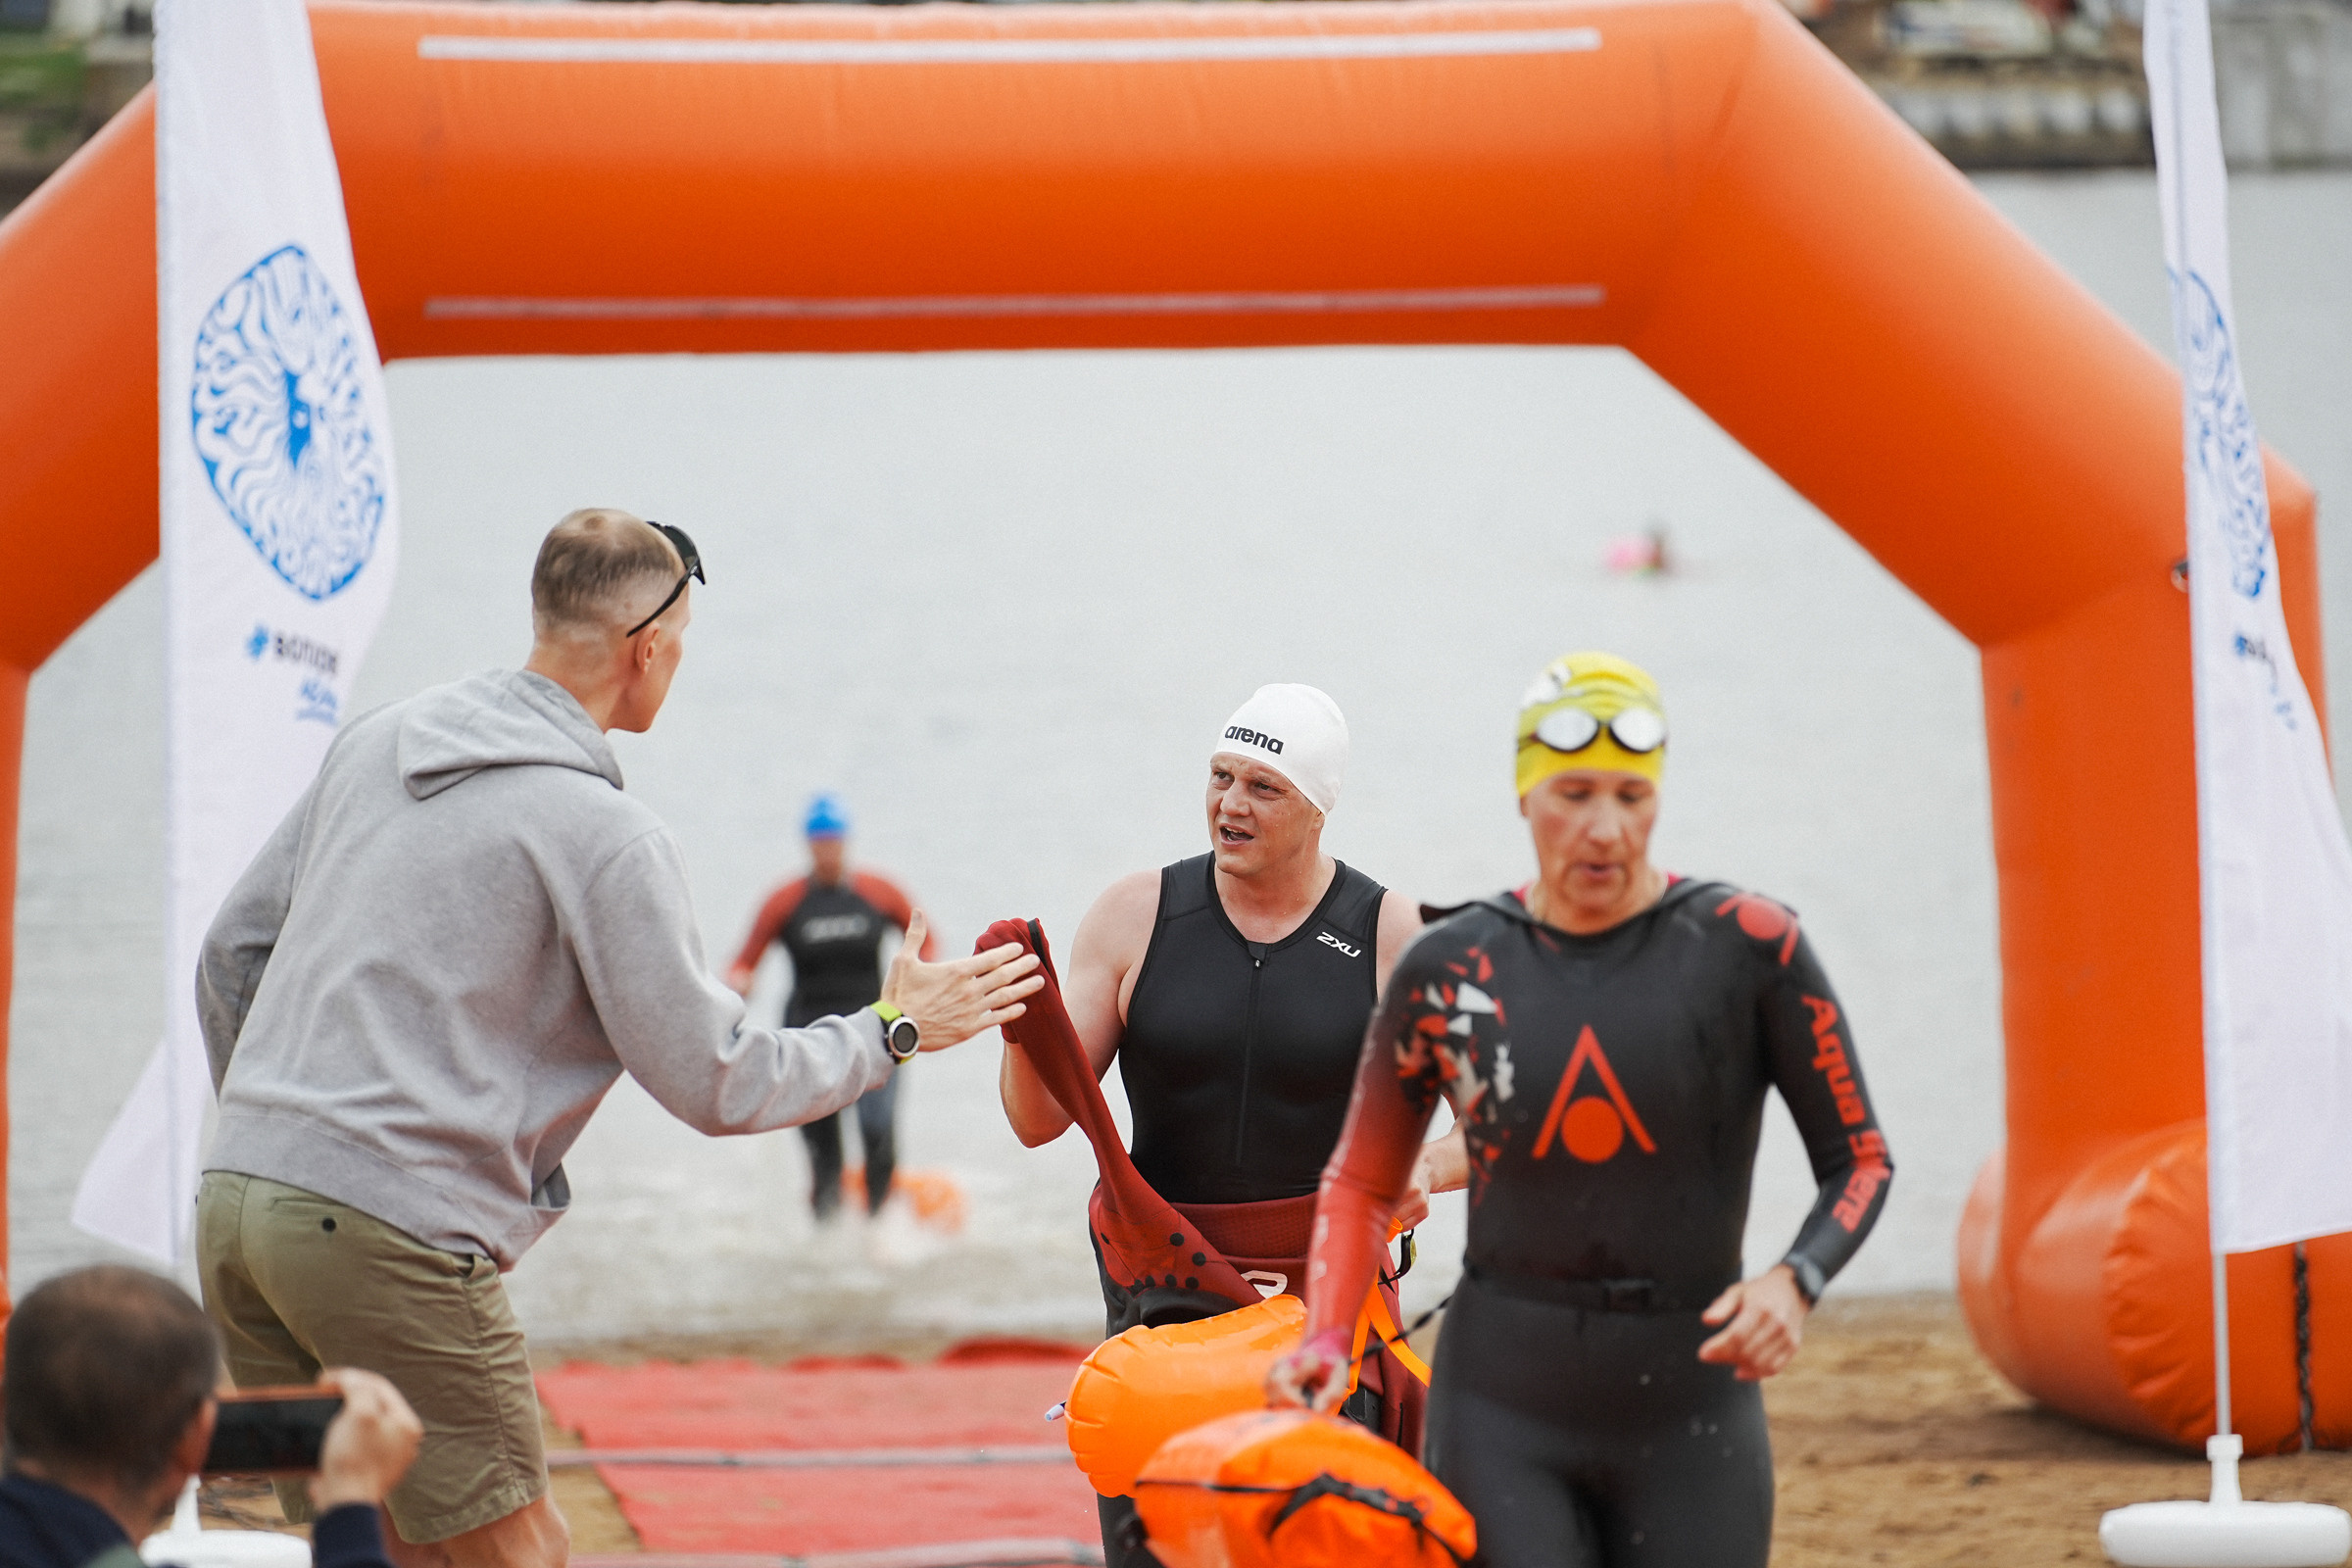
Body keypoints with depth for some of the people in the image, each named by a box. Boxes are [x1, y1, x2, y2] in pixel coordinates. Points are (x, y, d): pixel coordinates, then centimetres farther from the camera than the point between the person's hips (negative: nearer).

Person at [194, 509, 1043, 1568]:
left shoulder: (376, 743, 14)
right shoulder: (603, 834, -8)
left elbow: (234, 948, 22)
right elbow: (716, 1083, -4)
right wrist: (894, 1031, 10)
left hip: (237, 1203, 8)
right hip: (394, 1235, -8)